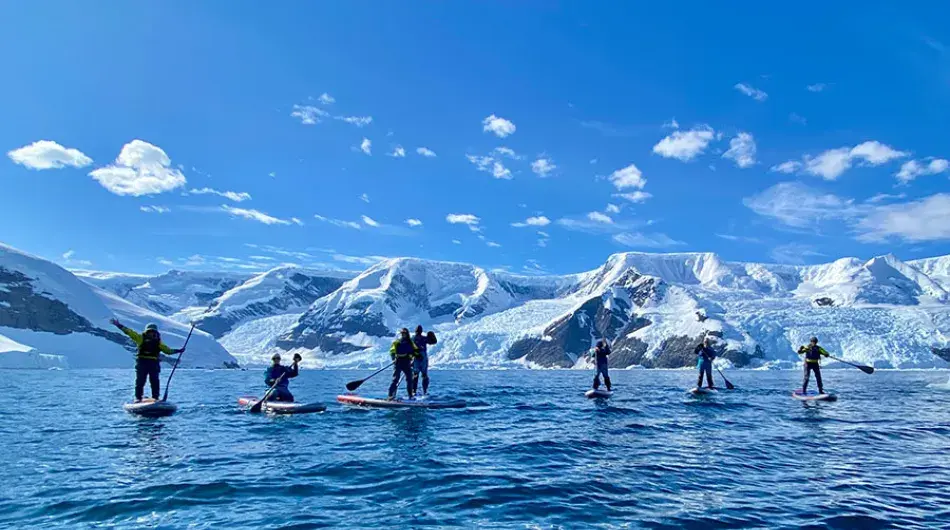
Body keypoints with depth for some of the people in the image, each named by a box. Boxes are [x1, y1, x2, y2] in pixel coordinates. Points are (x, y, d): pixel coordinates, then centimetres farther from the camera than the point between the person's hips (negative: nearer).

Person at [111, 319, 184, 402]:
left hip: (154, 363, 2)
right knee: (140, 381, -1)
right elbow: (129, 332, 1)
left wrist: (178, 351, 9)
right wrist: (119, 325, -7)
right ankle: (138, 398, 5)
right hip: (142, 362, -2)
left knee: (155, 382, 1)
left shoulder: (158, 342, 16)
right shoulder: (141, 338, 8)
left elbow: (168, 350, 19)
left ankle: (155, 398, 7)